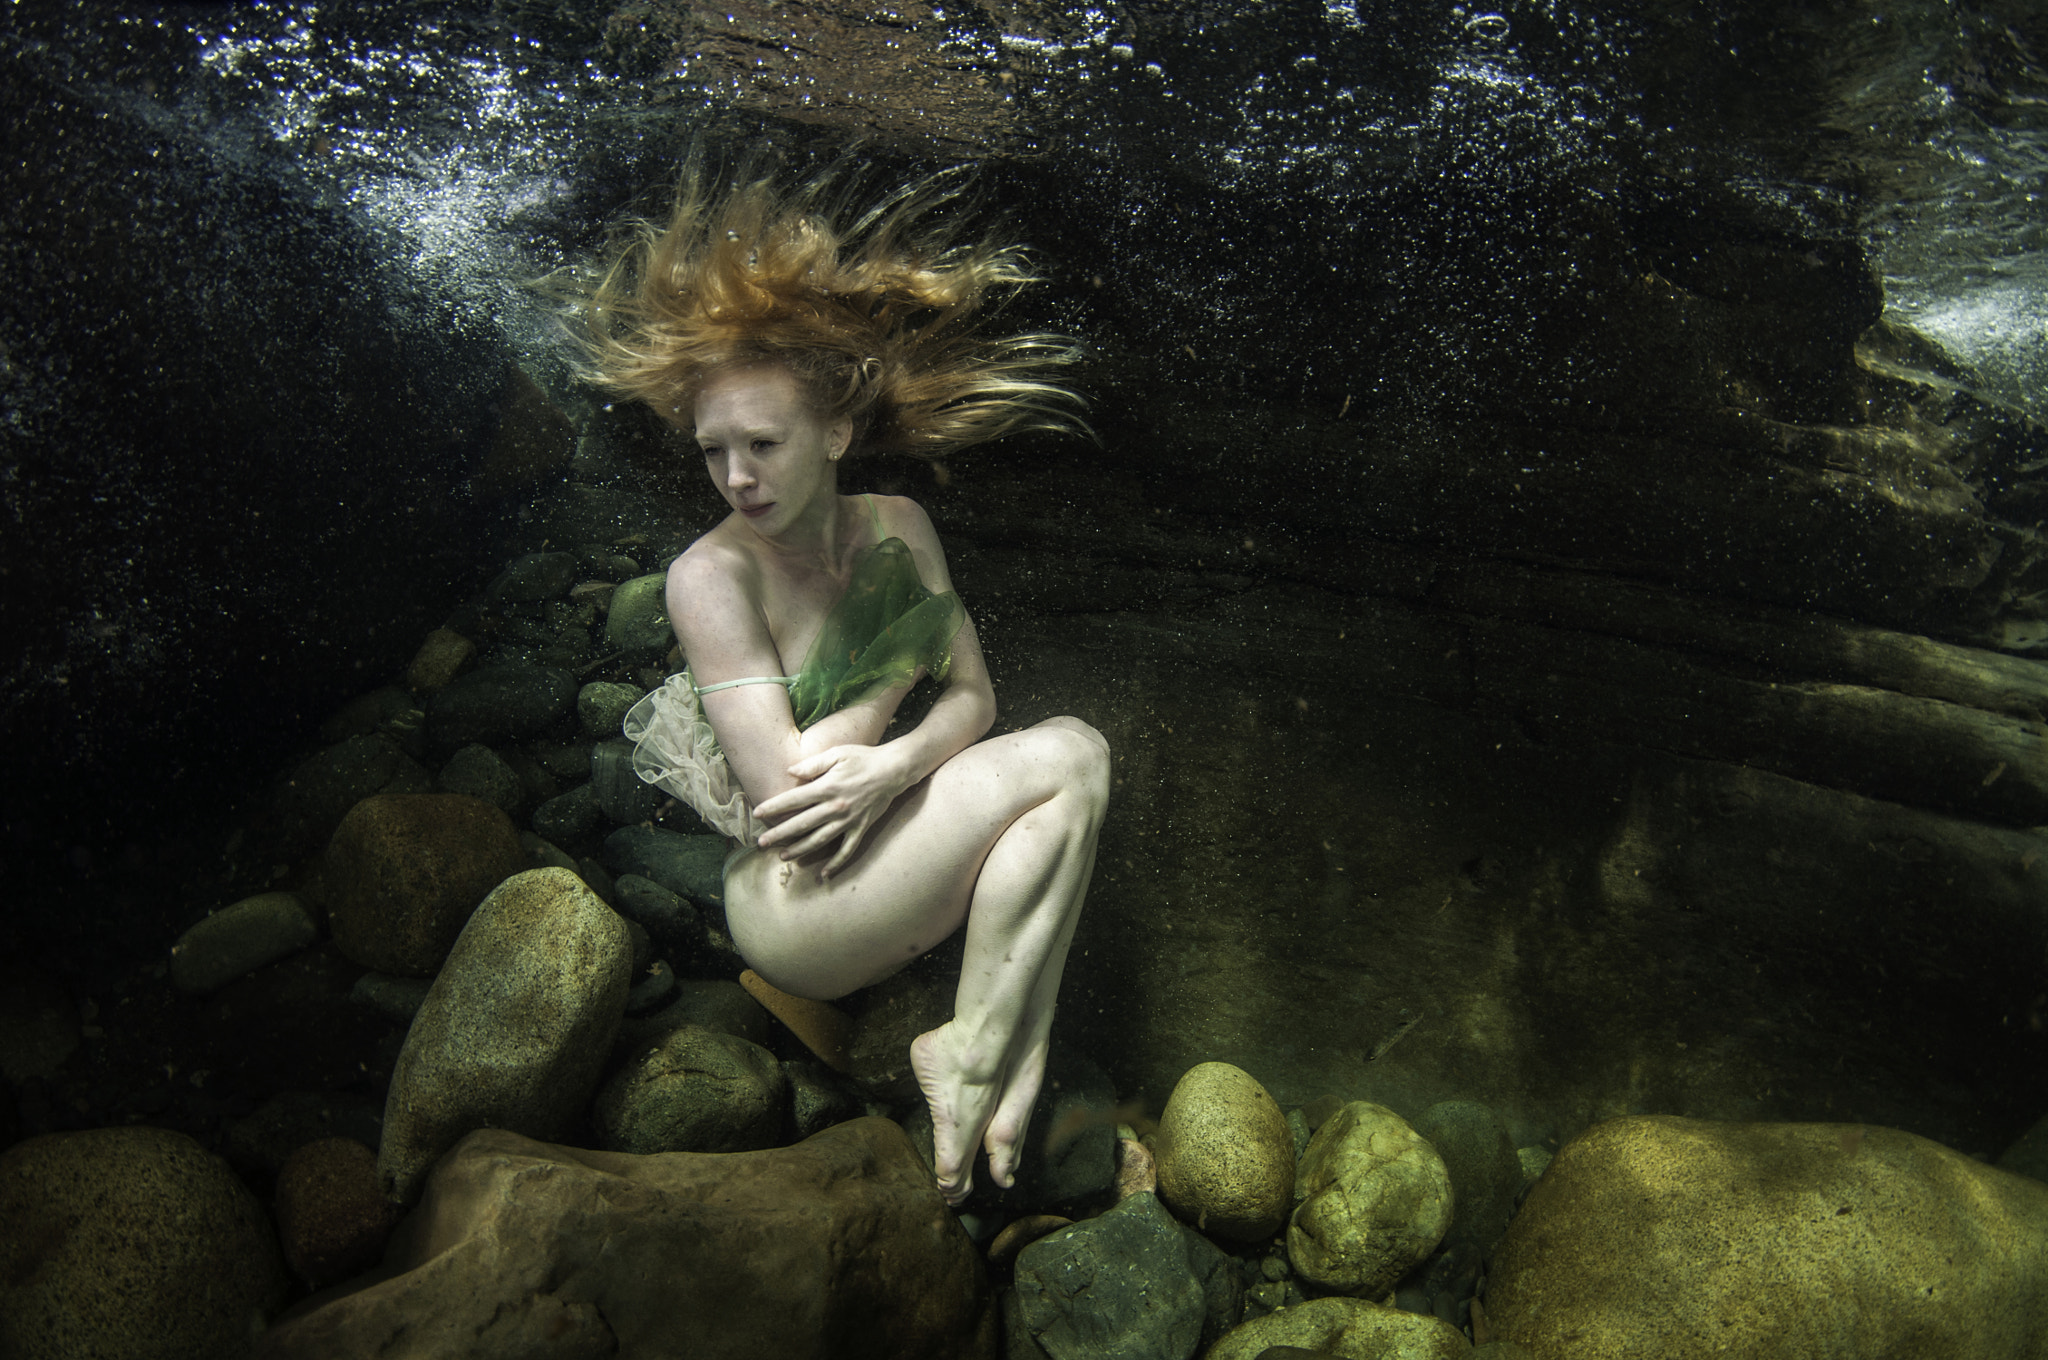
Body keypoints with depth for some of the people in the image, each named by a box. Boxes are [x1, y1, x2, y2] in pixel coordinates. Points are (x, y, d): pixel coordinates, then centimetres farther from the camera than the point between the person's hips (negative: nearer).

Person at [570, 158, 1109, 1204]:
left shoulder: (896, 528, 1)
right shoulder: (712, 573, -17)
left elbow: (973, 699, 0)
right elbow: (785, 790, -23)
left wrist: (893, 764, -22)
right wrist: (901, 666, -12)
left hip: (888, 853, 6)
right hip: (792, 901, -6)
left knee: (1071, 778, -19)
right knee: (1066, 758, -20)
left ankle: (999, 1054, -17)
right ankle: (980, 1057, -12)